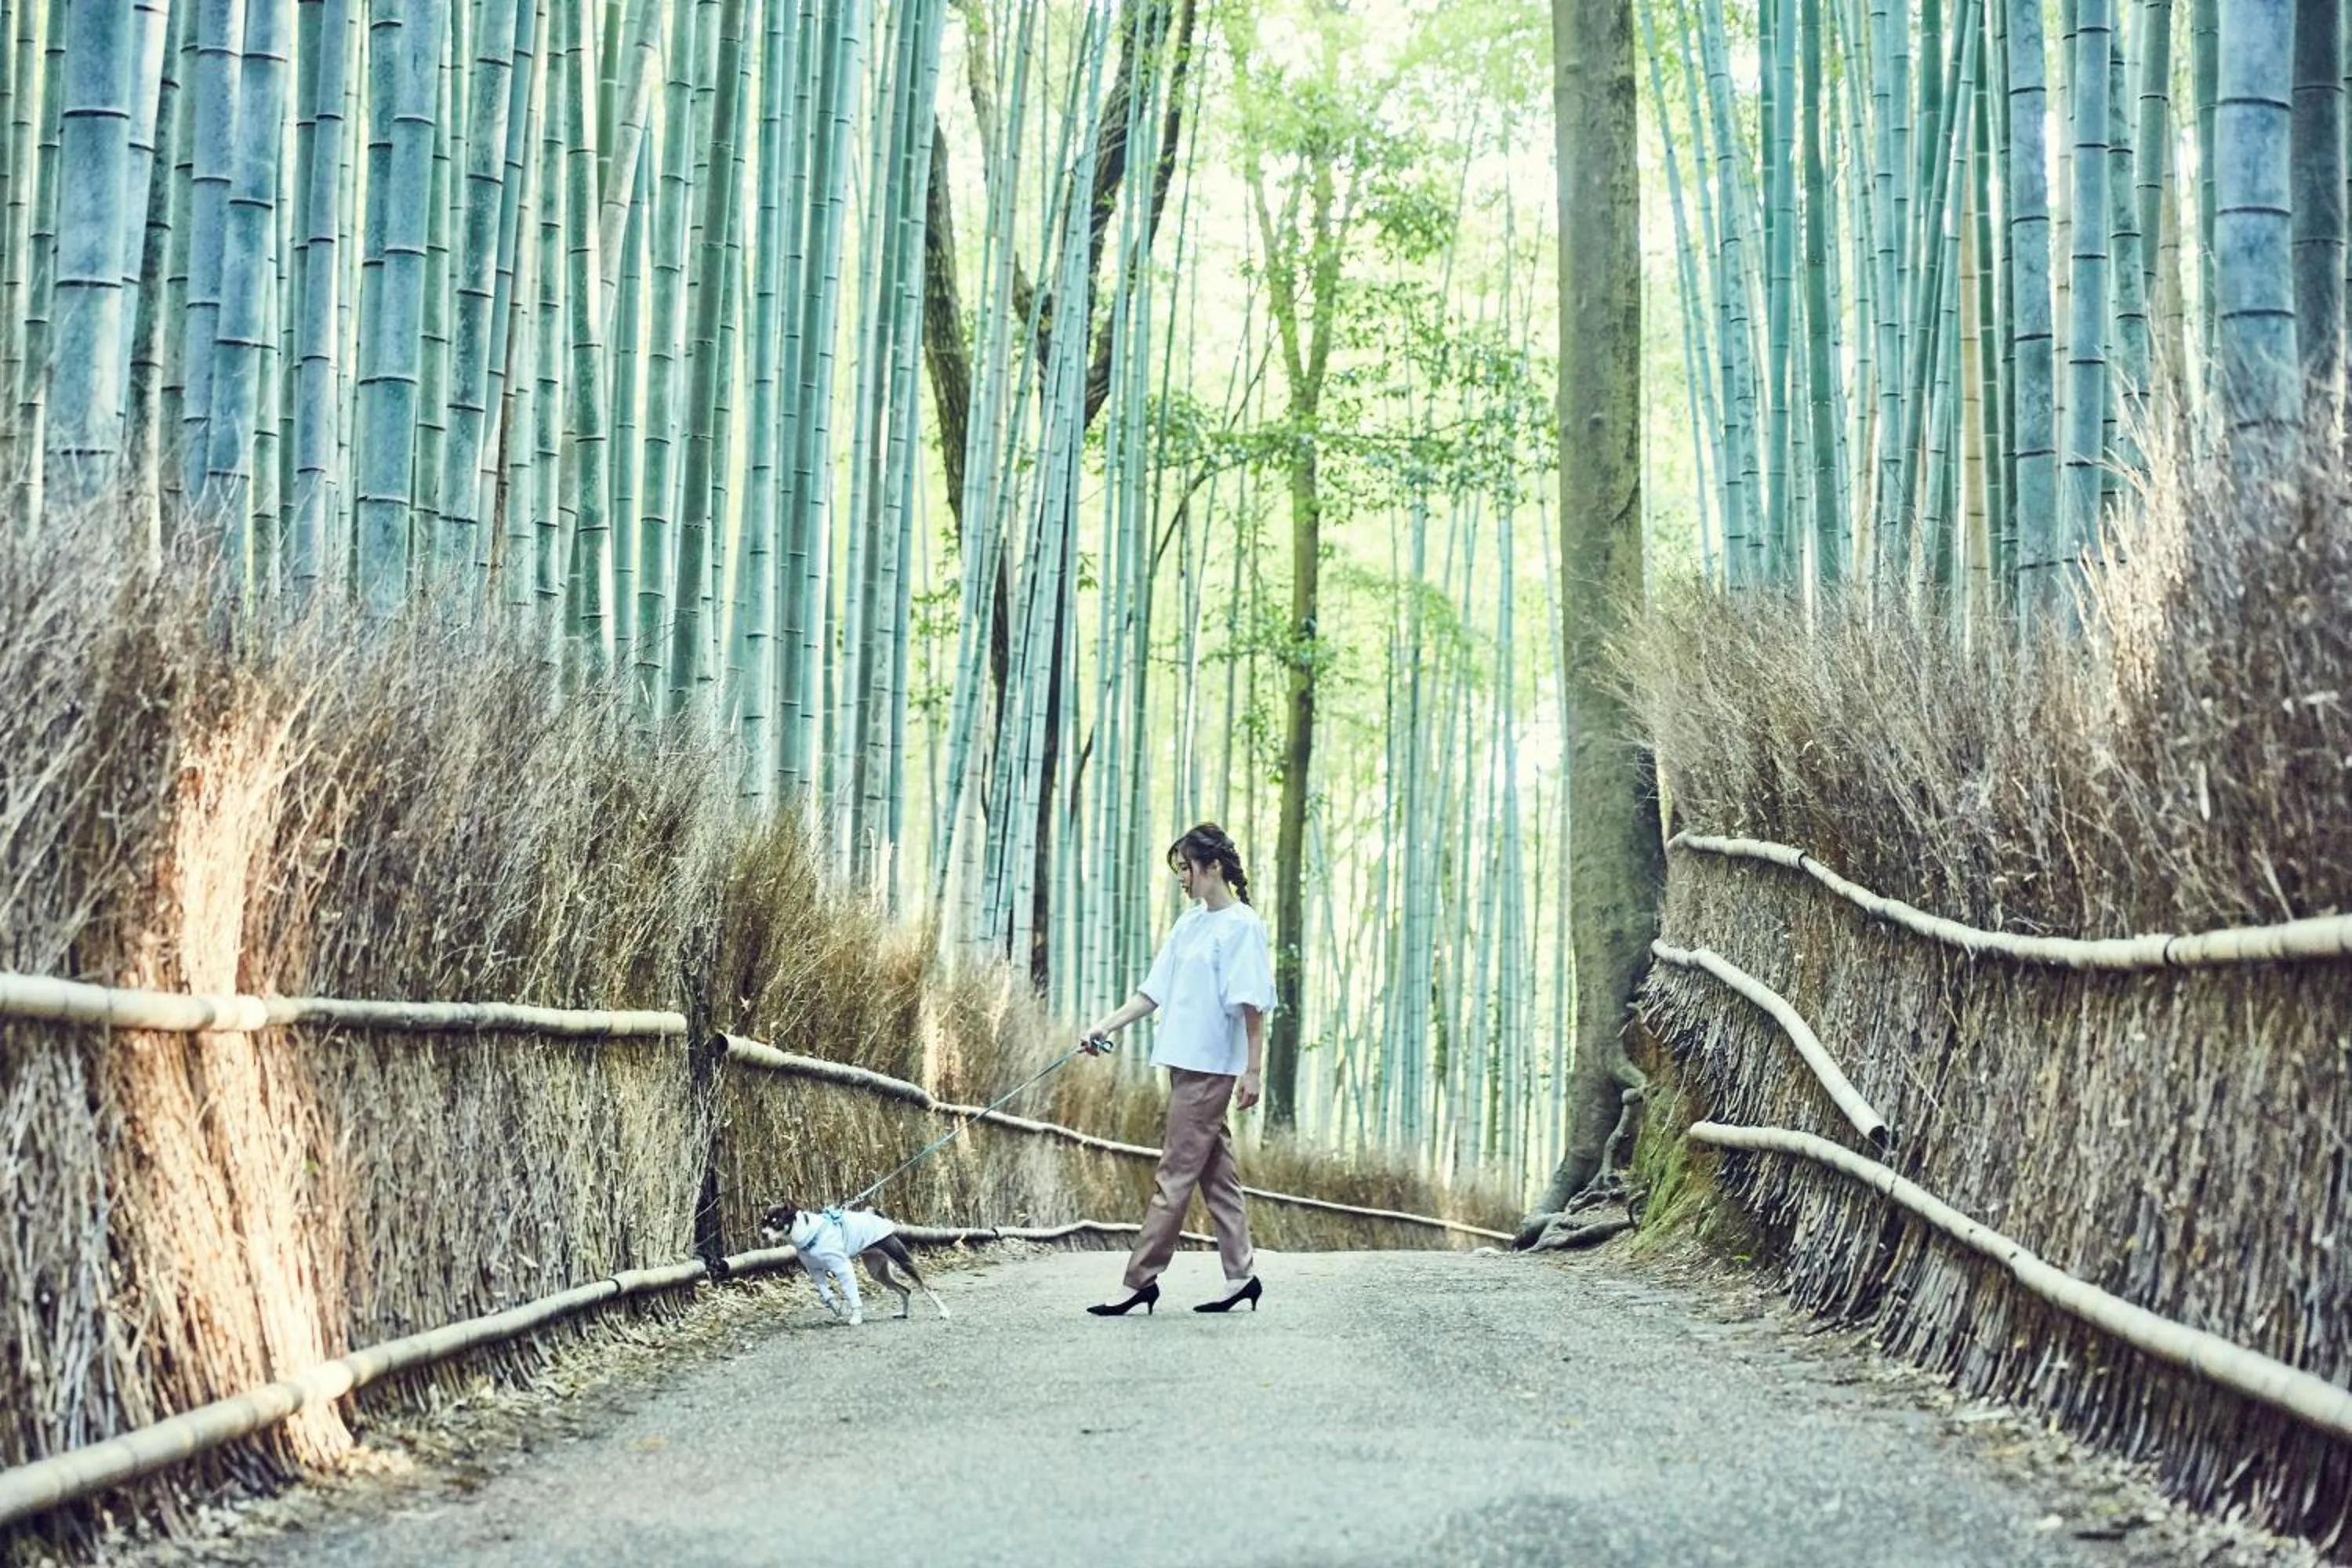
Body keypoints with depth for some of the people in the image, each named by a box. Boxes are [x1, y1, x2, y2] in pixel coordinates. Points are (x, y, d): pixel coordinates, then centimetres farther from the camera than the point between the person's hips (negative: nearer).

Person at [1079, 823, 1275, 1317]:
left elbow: (1253, 1005, -14)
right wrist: (1106, 1025, 7)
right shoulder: (1189, 922, 15)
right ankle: (1241, 1276, 16)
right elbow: (1155, 991, 16)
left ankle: (1141, 1279, -3)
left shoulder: (1243, 926, -10)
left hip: (1211, 1069, -9)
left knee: (1174, 1177, -6)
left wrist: (1252, 1069, -17)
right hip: (1185, 1064, 9)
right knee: (1216, 1174, 11)